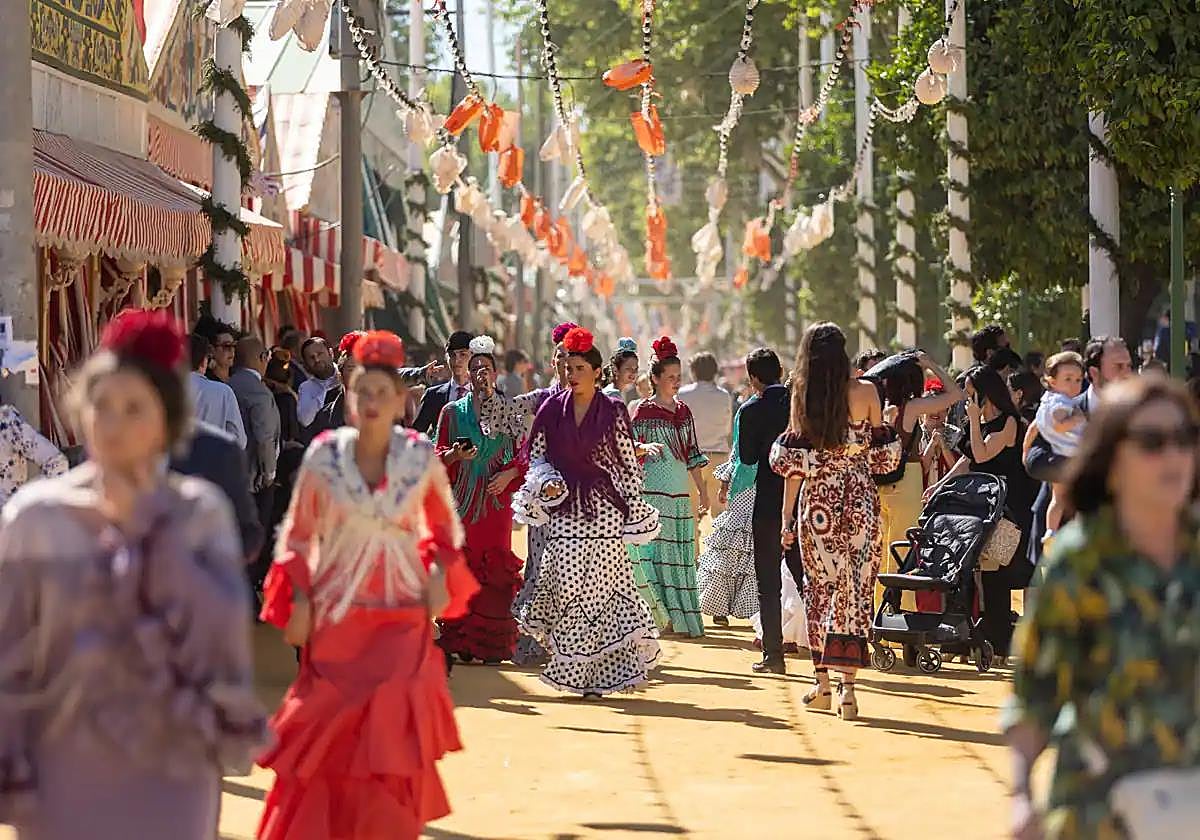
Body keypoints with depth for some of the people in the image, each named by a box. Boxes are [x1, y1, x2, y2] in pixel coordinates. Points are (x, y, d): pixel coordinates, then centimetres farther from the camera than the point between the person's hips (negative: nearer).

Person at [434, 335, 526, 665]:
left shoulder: (509, 410, 9)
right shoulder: (453, 412, 10)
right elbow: (439, 455, 8)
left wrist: (509, 473, -9)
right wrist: (455, 454, -12)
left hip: (496, 498, -1)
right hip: (462, 499, 1)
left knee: (495, 565, -6)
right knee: (461, 564, -4)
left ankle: (493, 643, -4)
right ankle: (462, 642, 0)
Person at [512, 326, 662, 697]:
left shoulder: (613, 413, 1)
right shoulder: (552, 410, 6)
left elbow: (628, 466, 4)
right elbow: (536, 456, 11)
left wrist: (634, 511, 2)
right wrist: (547, 482, -8)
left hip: (603, 512, -2)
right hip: (564, 512, 2)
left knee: (601, 588, -4)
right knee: (565, 591, -3)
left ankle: (600, 673, 1)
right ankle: (573, 669, 5)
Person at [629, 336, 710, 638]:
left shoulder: (683, 411, 13)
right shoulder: (643, 410, -3)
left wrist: (703, 491, 16)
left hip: (679, 494, 6)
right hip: (652, 492, -6)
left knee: (681, 555, 6)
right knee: (654, 553, -8)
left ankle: (681, 617, 12)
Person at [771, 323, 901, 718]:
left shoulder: (801, 396, -1)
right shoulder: (865, 391, -4)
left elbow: (793, 463, -1)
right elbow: (882, 454, 1)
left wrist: (788, 517, 4)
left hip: (817, 500, 1)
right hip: (860, 499, -1)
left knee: (819, 586, 12)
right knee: (854, 587, 0)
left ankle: (822, 685, 16)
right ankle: (847, 684, -9)